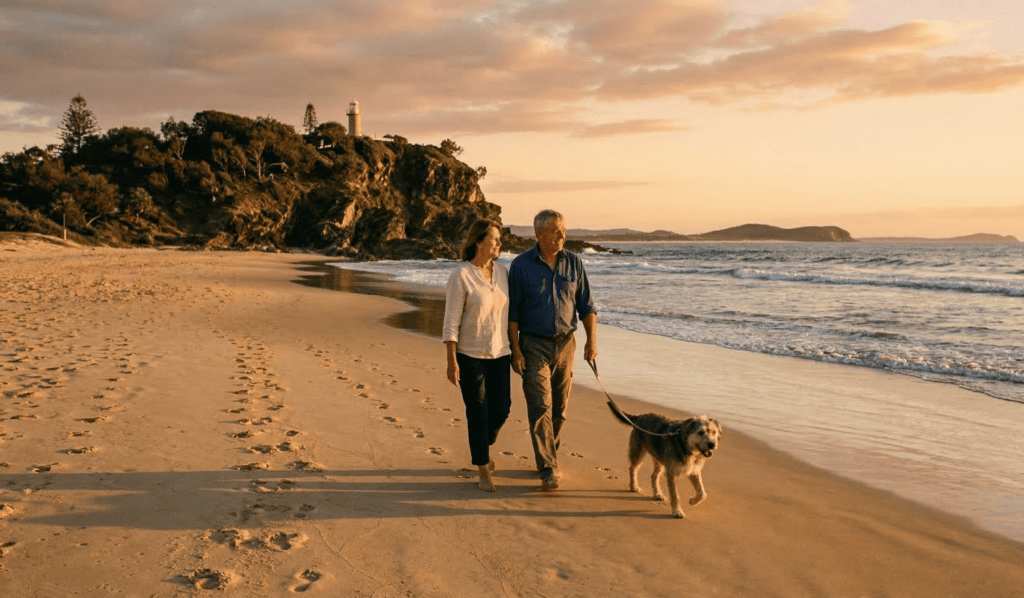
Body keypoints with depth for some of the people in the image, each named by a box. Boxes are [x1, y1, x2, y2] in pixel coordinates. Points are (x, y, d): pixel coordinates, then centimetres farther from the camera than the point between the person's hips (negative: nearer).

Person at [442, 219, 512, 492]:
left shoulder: (501, 272, 5)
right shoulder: (460, 277, -13)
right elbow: (451, 323, -13)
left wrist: (515, 347, 13)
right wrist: (451, 362, -15)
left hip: (499, 353, 5)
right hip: (470, 355, -5)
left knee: (501, 409, 9)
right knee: (477, 413, 2)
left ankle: (484, 445, 40)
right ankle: (484, 472, 16)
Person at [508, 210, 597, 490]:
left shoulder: (574, 263, 2)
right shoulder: (521, 265, -7)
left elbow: (586, 305, 6)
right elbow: (512, 311, -5)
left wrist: (592, 339, -5)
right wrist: (515, 349, -9)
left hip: (565, 343, 4)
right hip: (534, 345, -3)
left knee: (559, 408, 10)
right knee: (540, 407, -9)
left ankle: (548, 456, 27)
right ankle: (549, 469, -6)